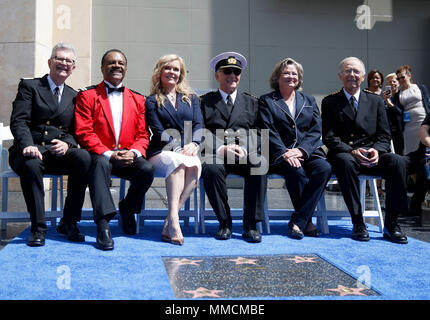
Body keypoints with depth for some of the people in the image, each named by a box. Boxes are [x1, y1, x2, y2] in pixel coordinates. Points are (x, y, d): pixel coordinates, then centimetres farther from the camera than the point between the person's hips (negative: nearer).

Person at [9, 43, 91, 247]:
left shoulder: (74, 96, 19)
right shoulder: (29, 86, 8)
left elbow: (76, 131, 11)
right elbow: (18, 121, -5)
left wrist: (66, 143, -14)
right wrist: (28, 145, -25)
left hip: (59, 153, 3)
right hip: (32, 150, -3)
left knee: (83, 157, -30)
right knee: (31, 164, -38)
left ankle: (69, 223, -19)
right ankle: (38, 228, -25)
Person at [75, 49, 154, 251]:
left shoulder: (138, 99, 17)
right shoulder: (87, 95, 6)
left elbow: (143, 134, 10)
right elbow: (84, 133, -4)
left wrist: (133, 152, -13)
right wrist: (109, 154, -18)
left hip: (128, 157, 3)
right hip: (100, 155, -3)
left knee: (147, 170, -26)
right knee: (100, 164, -36)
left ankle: (127, 208, 4)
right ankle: (103, 226, -40)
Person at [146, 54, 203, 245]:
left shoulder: (191, 99, 23)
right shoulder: (152, 101, 13)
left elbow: (199, 125, 8)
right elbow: (159, 133, 0)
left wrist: (193, 144, -14)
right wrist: (178, 148, -17)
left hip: (188, 152, 2)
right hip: (161, 153, -2)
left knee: (195, 165, -34)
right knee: (178, 162, -37)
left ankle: (169, 222, -35)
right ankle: (174, 219, -45)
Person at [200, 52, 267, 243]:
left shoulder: (251, 103, 20)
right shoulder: (204, 102, 13)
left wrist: (245, 150, -12)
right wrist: (220, 149, -16)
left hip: (244, 157, 1)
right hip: (215, 155, -1)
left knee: (260, 163, -31)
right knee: (212, 168, -35)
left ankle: (251, 225, -24)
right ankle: (224, 223, -19)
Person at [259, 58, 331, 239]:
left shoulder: (309, 101, 22)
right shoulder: (267, 101, 12)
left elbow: (316, 131, 9)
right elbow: (269, 132, -2)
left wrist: (301, 150, -11)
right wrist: (284, 153, -18)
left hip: (308, 152, 3)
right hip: (280, 155, -3)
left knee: (324, 168, -29)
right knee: (296, 171, -35)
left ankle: (298, 222, -25)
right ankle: (307, 222, -19)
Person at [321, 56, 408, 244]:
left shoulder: (376, 101, 14)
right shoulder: (330, 102, 8)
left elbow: (384, 136, 9)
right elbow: (329, 138, -2)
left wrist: (376, 150, -15)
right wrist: (352, 151, -20)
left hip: (372, 155, 2)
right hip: (344, 155, -2)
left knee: (397, 161, -28)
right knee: (345, 162, -38)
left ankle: (391, 225, -22)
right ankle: (358, 223, -30)